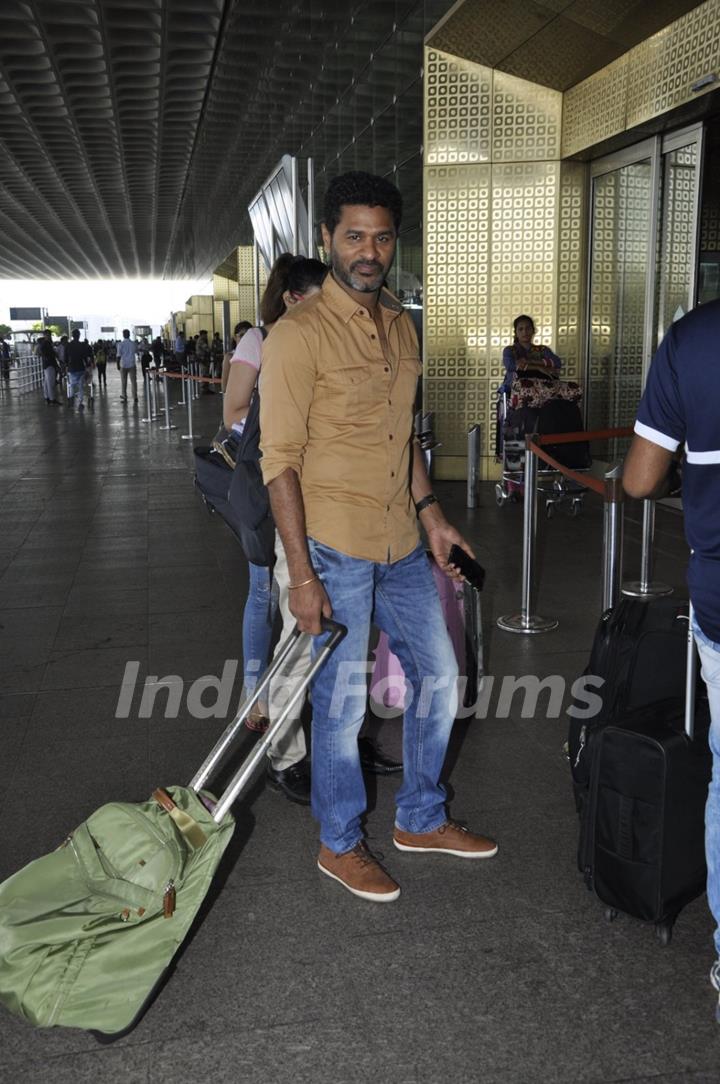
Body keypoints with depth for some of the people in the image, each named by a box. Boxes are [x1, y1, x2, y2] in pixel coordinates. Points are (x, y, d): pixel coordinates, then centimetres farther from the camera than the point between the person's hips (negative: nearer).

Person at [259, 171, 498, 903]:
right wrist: (302, 575, -18)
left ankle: (421, 820, 35)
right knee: (341, 702, 5)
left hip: (401, 541, 8)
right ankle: (340, 845, 27)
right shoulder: (299, 334, -14)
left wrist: (430, 513, 13)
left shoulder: (400, 326, 10)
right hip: (335, 547, -7)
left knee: (438, 677, 15)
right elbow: (280, 460, -15)